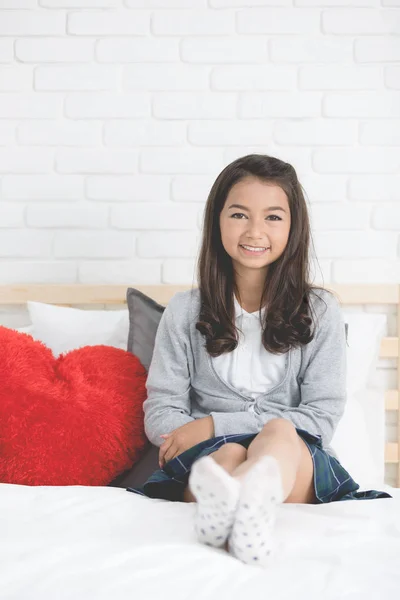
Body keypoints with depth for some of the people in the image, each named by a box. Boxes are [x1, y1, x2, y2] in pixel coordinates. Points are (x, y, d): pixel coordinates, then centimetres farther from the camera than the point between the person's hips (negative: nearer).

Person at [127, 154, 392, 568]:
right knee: (229, 454, -33)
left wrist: (215, 424, -9)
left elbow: (321, 416, 1)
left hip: (299, 465, -1)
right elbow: (159, 412, 4)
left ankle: (245, 496, -66)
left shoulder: (320, 312, 9)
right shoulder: (184, 311, 10)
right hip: (205, 460, 2)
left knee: (280, 434, -34)